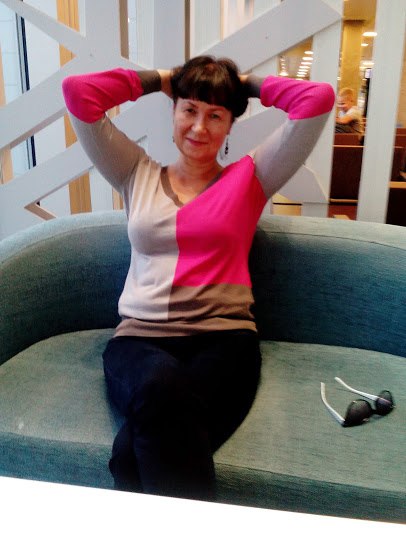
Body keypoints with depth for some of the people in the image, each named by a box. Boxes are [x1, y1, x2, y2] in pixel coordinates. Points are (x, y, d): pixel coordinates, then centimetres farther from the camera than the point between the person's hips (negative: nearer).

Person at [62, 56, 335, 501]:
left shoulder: (249, 178, 13)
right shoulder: (137, 175, 19)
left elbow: (318, 99, 6)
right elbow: (77, 92, 14)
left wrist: (247, 84, 19)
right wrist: (158, 78, 21)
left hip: (224, 336, -1)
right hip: (139, 338, 2)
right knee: (161, 387, -36)